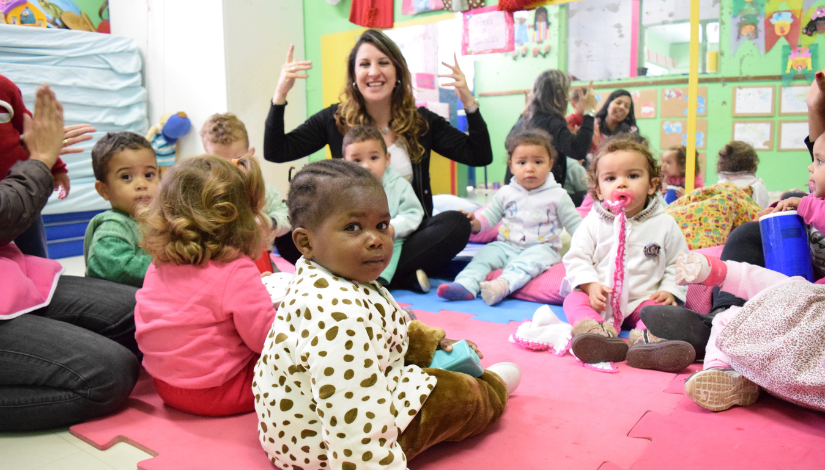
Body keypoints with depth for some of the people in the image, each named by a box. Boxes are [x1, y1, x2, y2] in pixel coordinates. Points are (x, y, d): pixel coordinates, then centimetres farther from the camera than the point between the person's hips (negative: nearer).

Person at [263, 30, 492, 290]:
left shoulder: (422, 122, 6)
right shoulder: (335, 119, 5)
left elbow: (480, 156, 3)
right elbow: (275, 152, 1)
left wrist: (468, 101, -8)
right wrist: (280, 95, -9)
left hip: (407, 236, 0)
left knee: (457, 223, -29)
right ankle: (403, 276, -25)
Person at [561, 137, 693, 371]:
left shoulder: (665, 224, 4)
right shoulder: (593, 222, 3)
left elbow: (678, 263, 9)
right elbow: (577, 257, 1)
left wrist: (669, 291, -7)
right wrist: (591, 285, -16)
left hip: (643, 298, 0)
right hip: (599, 297, 0)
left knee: (662, 308, -28)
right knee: (574, 300, -26)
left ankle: (646, 342, -54)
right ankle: (601, 335, -51)